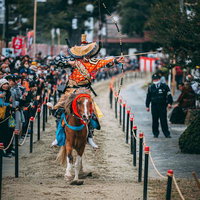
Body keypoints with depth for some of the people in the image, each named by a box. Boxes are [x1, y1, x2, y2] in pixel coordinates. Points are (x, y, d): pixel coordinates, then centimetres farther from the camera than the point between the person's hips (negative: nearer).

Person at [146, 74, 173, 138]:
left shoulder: (164, 86, 3)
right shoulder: (151, 87, 9)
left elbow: (169, 95, 4)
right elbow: (148, 97, 13)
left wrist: (169, 103, -6)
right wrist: (147, 106, 11)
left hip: (162, 106, -2)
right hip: (154, 106, 2)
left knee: (164, 120, -4)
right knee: (155, 120, 4)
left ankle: (167, 134, 0)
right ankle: (155, 133, 14)